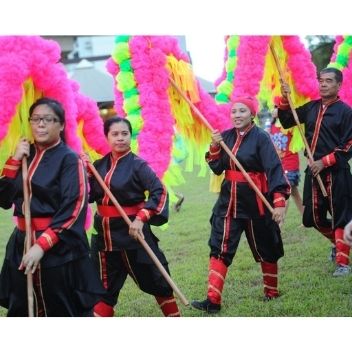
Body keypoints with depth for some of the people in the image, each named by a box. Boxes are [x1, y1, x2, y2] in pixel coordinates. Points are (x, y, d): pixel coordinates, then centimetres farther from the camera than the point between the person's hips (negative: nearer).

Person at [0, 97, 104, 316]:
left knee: (71, 316, 2)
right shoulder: (26, 156, 10)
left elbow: (73, 209, -17)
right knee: (21, 315, 14)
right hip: (22, 245, 6)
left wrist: (42, 245, -23)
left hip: (60, 249, -6)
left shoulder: (70, 159, -9)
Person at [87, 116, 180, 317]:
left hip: (131, 231, -5)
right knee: (105, 287, 12)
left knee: (154, 280, 5)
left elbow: (160, 192, -19)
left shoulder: (138, 165, -10)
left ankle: (174, 316, 22)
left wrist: (141, 218, -26)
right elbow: (89, 196, 9)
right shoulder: (99, 165, 5)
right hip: (104, 233, 5)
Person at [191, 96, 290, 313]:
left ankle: (272, 291, 33)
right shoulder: (226, 136, 4)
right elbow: (217, 168, 6)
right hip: (229, 199, 5)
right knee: (220, 248, -5)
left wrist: (279, 201, -29)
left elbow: (274, 169, -19)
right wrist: (215, 147, -12)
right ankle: (213, 300, -6)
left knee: (265, 248, 12)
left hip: (255, 200, -5)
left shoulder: (261, 138, -12)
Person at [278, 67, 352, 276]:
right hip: (314, 171, 6)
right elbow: (287, 122, 12)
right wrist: (285, 100, -2)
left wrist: (325, 161, -16)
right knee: (313, 217, 12)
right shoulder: (311, 108, 10)